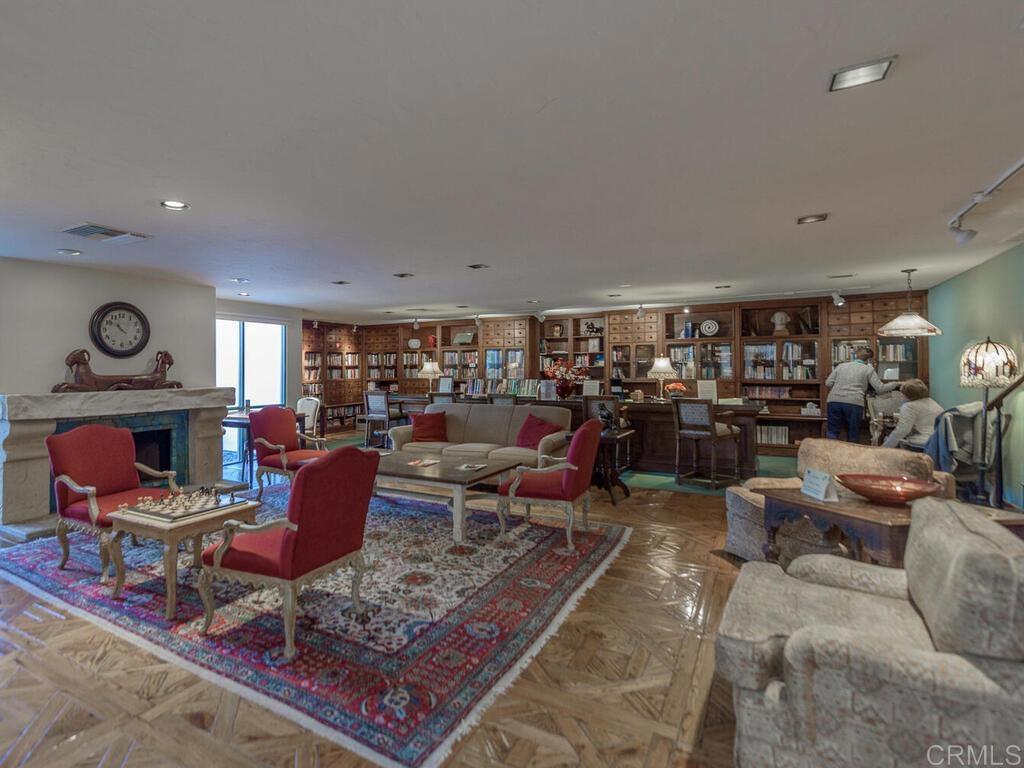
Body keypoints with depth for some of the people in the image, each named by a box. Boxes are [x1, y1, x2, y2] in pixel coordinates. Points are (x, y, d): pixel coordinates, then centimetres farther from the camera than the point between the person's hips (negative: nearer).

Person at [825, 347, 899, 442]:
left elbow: (828, 383, 12)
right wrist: (896, 383, 25)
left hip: (834, 401, 2)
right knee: (853, 437, 11)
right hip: (854, 403, -2)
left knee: (832, 434, 6)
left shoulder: (841, 365, 20)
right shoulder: (868, 369, 13)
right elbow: (880, 389, 9)